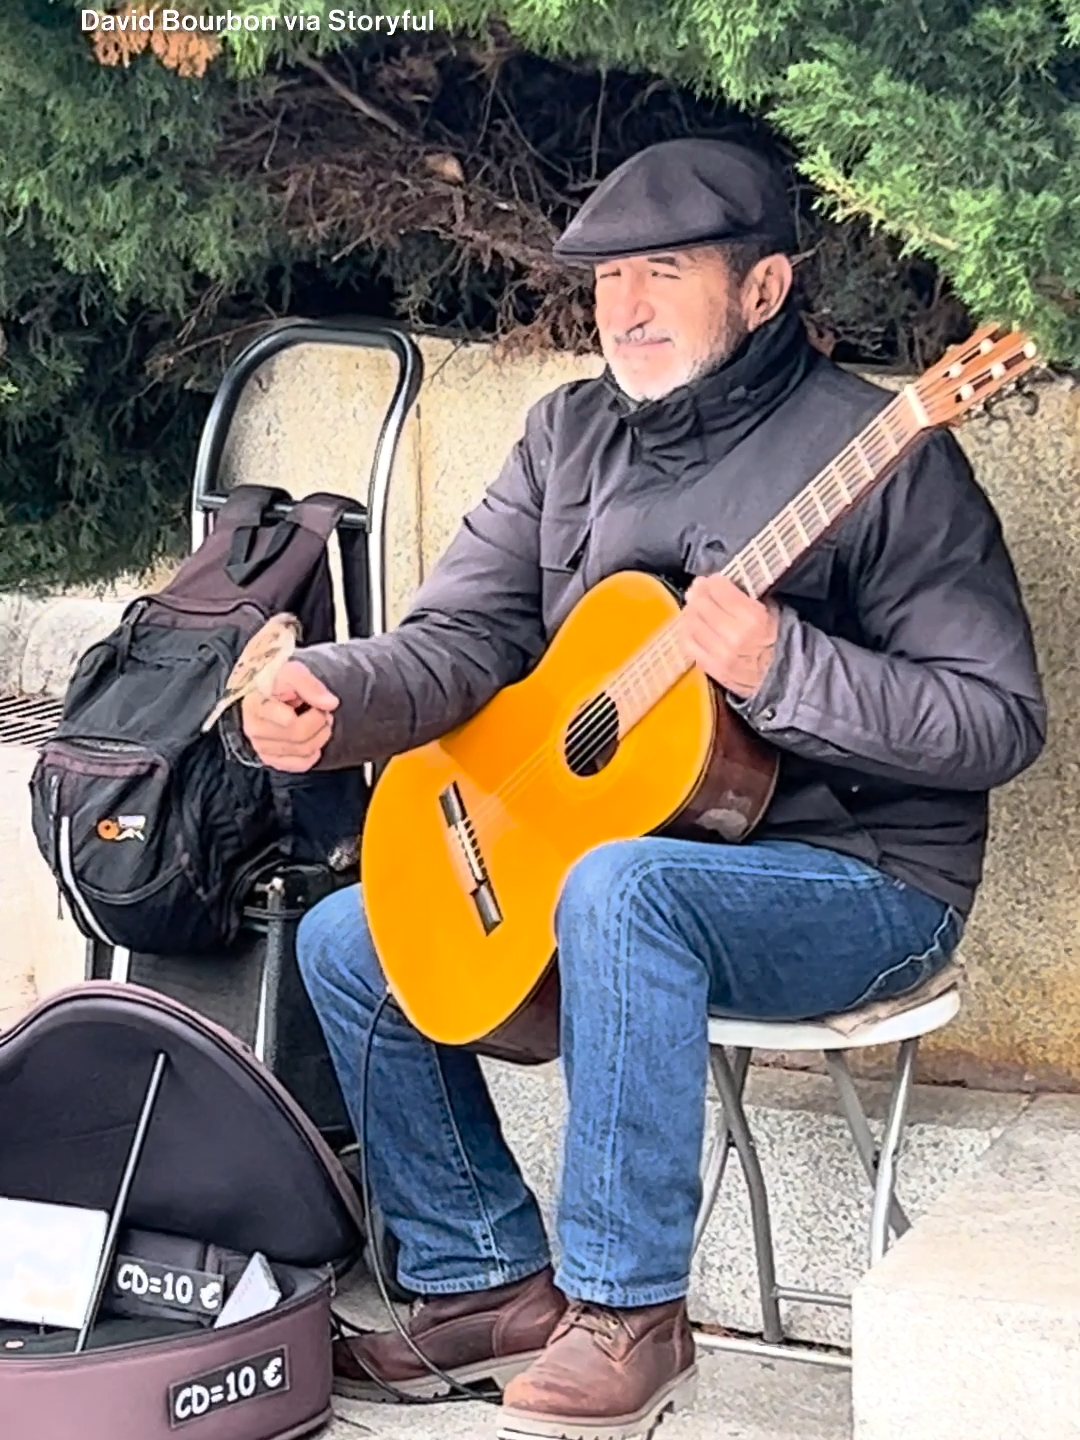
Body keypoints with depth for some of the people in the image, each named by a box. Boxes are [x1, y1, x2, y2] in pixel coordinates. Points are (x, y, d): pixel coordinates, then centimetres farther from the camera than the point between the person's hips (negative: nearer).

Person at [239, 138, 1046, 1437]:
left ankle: (630, 1315, -23)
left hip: (860, 884, -7)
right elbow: (465, 634, 0)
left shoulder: (879, 453, -15)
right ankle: (492, 1284, 11)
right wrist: (332, 697, -20)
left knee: (621, 887, -37)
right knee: (347, 942, 1)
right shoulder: (573, 434, 6)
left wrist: (782, 672, -30)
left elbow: (1000, 722, -18)